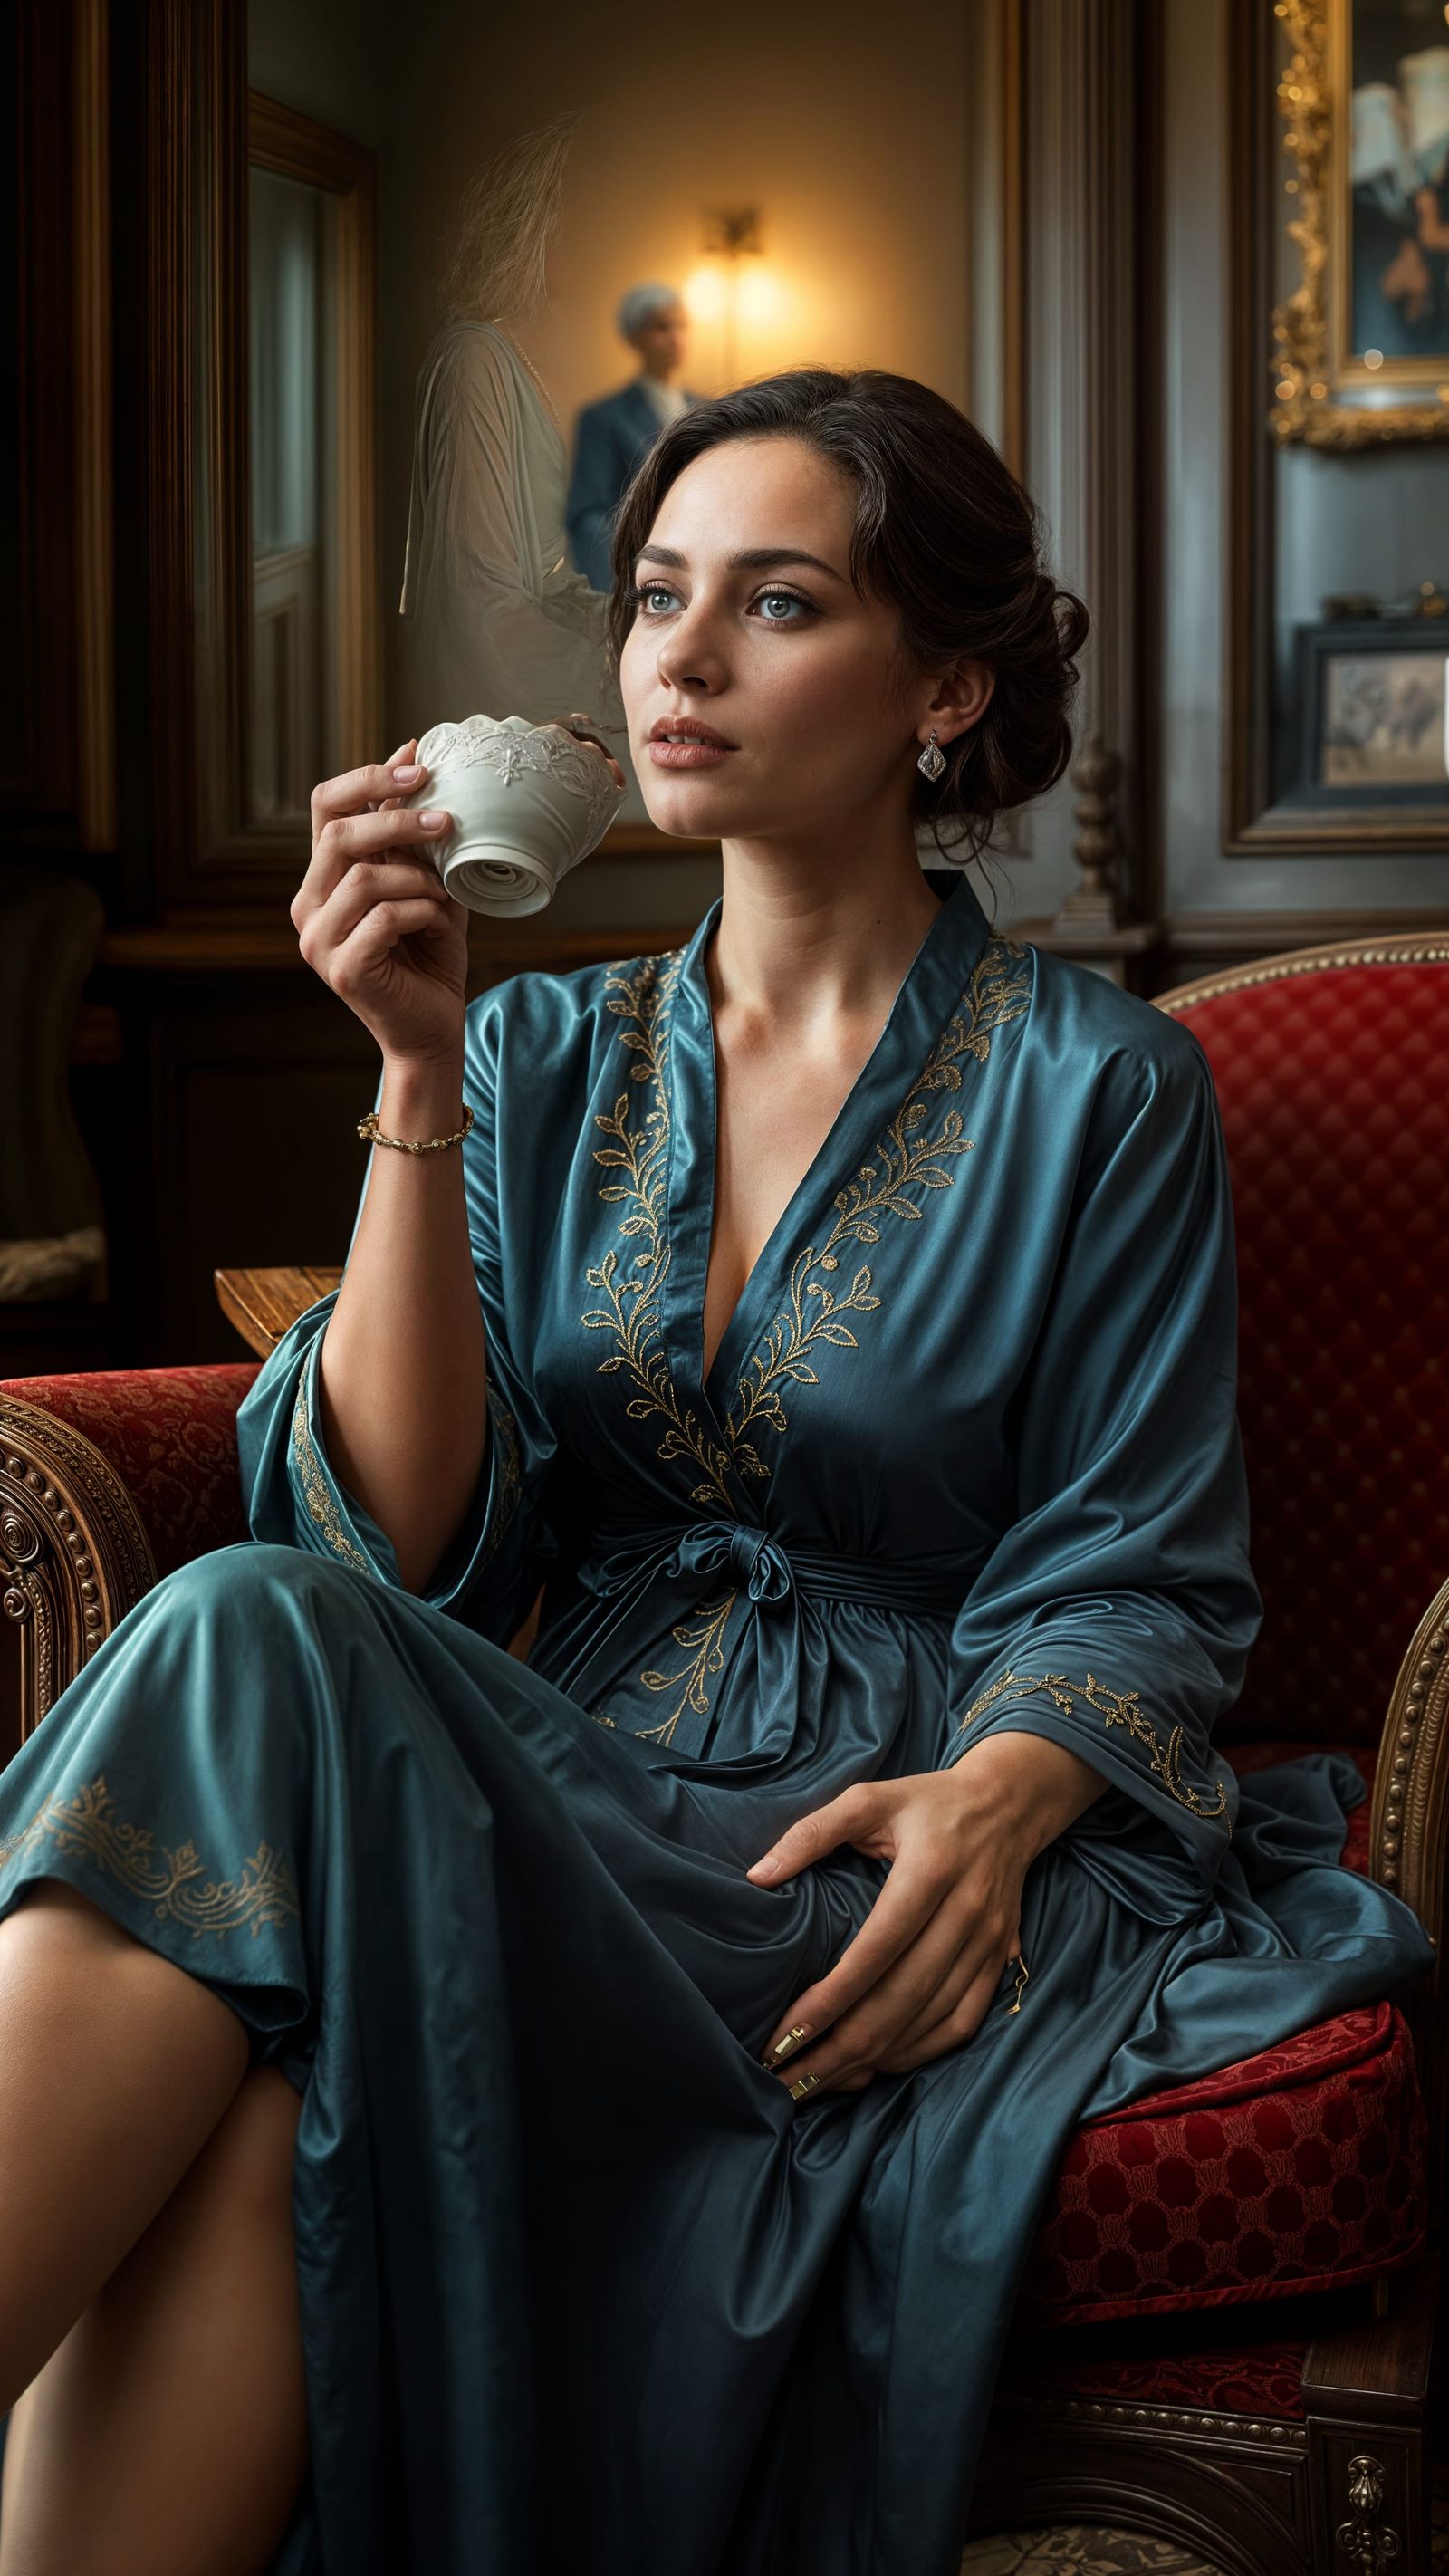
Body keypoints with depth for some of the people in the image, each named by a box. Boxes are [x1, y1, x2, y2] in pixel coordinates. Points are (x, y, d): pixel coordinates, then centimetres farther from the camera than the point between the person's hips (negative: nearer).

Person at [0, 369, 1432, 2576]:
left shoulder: (1098, 1087, 4)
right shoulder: (549, 1054, 14)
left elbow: (1139, 1588, 2)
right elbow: (402, 1549, 2)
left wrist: (994, 1799, -21)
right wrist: (418, 1082, -8)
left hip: (893, 1838, -3)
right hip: (560, 1789, 4)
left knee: (258, 1684, -31)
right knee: (257, 1636, -32)